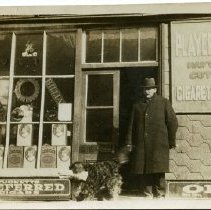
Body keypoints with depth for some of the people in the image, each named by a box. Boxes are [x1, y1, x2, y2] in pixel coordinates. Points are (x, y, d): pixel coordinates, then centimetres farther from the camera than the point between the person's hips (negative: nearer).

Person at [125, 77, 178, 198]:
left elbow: (173, 122, 7)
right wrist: (129, 142, 8)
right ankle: (148, 195, 6)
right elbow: (132, 125, 16)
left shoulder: (164, 103, 9)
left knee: (158, 171, -6)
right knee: (144, 172, -1)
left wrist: (171, 141, 4)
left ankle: (160, 195, 0)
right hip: (141, 145, 3)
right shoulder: (137, 105, 18)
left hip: (159, 145, -3)